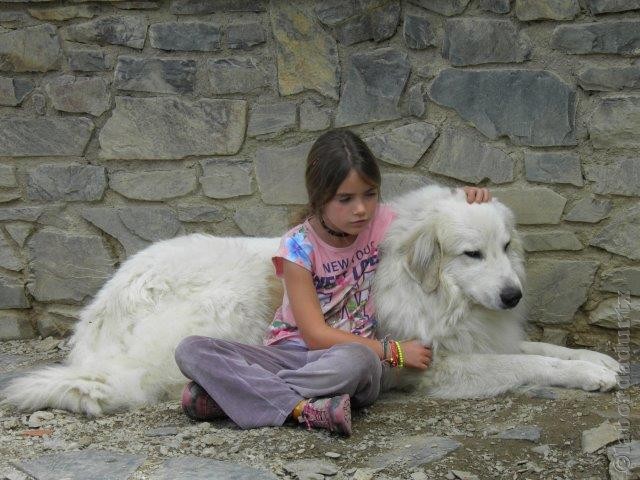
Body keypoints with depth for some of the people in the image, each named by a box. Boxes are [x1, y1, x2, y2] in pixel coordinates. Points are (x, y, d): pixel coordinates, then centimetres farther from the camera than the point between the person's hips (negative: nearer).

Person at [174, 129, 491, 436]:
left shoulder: (381, 222, 0)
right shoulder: (298, 246, -8)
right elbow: (315, 334, -12)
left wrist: (466, 201, -3)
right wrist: (393, 351, -15)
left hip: (358, 352, 1)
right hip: (293, 351, 0)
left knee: (358, 360, -40)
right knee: (191, 350, -24)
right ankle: (305, 409, -38)